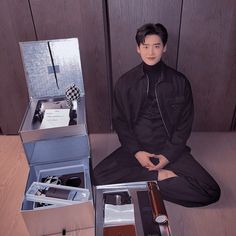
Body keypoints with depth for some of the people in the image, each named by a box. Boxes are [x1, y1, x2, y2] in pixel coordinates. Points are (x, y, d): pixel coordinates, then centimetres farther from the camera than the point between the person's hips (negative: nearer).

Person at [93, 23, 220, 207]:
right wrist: (136, 151, -12)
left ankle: (147, 182, -7)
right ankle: (159, 176, -10)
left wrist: (168, 155, -11)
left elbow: (185, 124, -1)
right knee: (99, 177, -22)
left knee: (211, 193, -16)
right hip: (135, 147, 1)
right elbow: (120, 121, 1)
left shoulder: (180, 82, -4)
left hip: (170, 148, 0)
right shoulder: (125, 82, -3)